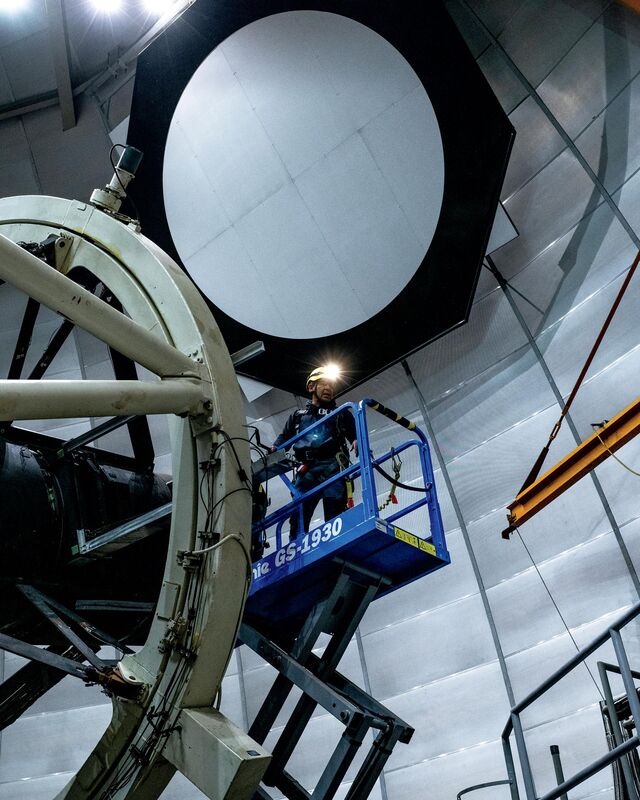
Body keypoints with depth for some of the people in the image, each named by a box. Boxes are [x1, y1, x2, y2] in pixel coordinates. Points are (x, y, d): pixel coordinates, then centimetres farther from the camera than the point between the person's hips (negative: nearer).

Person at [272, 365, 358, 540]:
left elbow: (354, 434, 13)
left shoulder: (341, 414, 26)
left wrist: (357, 442, -11)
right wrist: (274, 449, 0)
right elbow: (284, 437, 22)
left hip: (332, 467, -1)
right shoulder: (298, 415, 31)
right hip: (306, 469, 2)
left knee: (335, 514, -16)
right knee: (298, 516, -10)